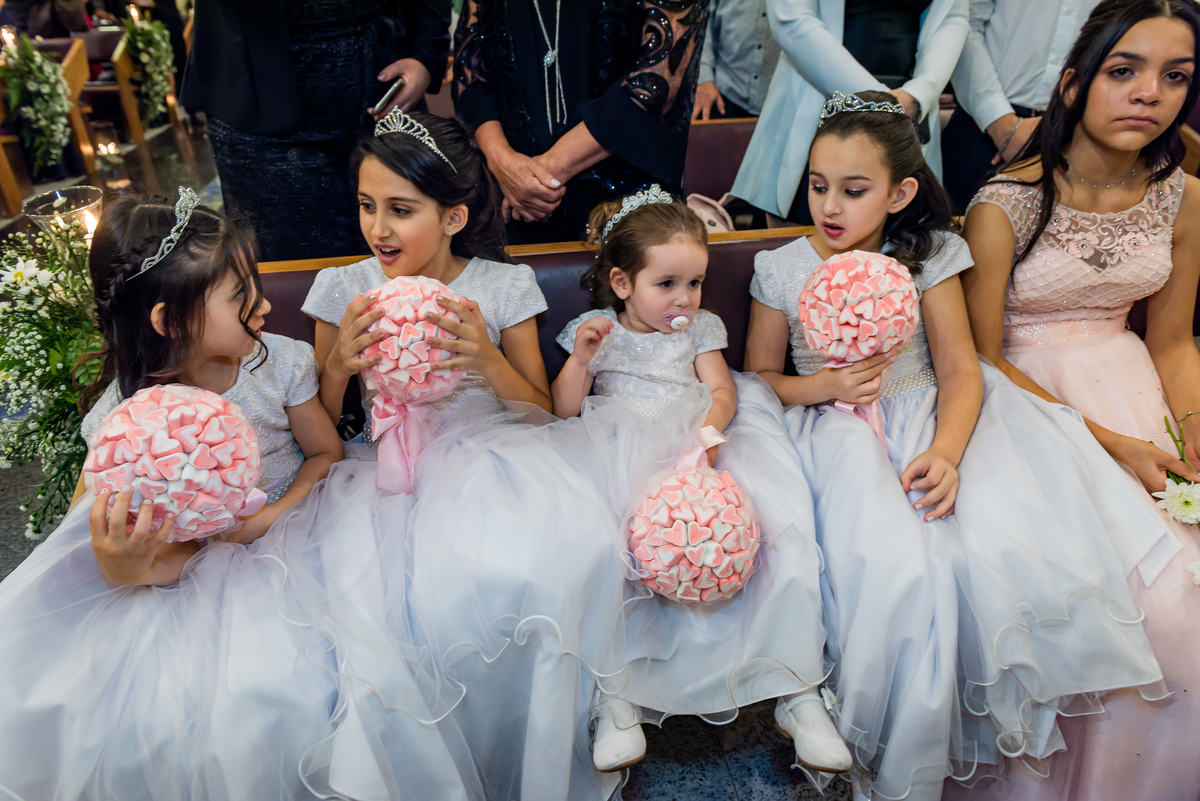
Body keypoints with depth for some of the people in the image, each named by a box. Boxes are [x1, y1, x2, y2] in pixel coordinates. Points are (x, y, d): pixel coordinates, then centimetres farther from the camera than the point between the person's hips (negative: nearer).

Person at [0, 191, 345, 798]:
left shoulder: (278, 362, -12)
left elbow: (326, 452, -1)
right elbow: (176, 544, -14)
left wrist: (267, 518, -19)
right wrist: (126, 569, -39)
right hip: (198, 564, 1)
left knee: (260, 690, -20)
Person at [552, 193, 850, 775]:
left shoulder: (699, 329, 21)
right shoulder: (596, 331, 15)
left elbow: (722, 391, 8)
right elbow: (565, 410, 10)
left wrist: (709, 430, -15)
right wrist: (579, 358, -9)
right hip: (621, 458, -1)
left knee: (781, 527, -23)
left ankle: (797, 690, -15)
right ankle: (615, 695, -23)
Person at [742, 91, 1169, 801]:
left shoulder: (928, 256, 2)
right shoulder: (784, 269, 2)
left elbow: (960, 371, -4)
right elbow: (760, 376, 8)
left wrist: (946, 454, -23)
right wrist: (824, 385, -13)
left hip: (929, 417, 2)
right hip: (838, 430, -1)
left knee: (994, 548, -26)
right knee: (894, 568, -28)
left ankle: (988, 725, 4)